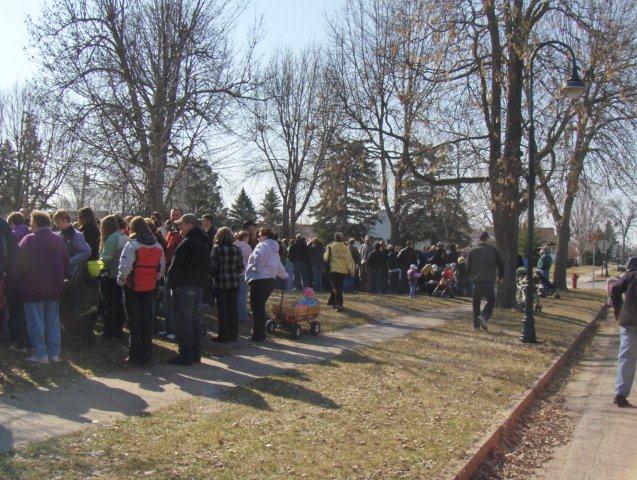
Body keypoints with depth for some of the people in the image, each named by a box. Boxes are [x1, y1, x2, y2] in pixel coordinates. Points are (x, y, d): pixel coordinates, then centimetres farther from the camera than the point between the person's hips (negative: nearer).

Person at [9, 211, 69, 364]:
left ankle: (40, 354, 4)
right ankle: (54, 353, 15)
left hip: (33, 288, -5)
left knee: (36, 322, 2)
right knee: (53, 321, 11)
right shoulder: (59, 240, 4)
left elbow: (19, 265, -11)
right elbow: (66, 264, 10)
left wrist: (12, 284, -2)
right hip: (54, 288, 5)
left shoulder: (29, 240, -12)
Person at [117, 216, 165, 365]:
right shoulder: (158, 246, 5)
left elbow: (125, 267, -20)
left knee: (134, 322, 4)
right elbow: (162, 268, 8)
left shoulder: (132, 244, -14)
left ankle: (136, 355, 8)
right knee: (147, 321, 13)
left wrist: (120, 281, -5)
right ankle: (147, 354, 19)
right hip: (150, 288, 5)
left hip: (133, 288, -5)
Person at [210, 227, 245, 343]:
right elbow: (241, 267, 5)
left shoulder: (217, 248, -8)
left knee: (223, 309, 2)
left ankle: (223, 335, 5)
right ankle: (233, 334, 17)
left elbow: (212, 266, -10)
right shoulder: (237, 249, 3)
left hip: (221, 282, -4)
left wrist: (213, 276, 9)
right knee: (233, 308, 11)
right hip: (235, 282, 4)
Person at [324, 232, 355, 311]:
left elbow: (326, 258, 2)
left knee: (336, 288, -3)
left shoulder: (331, 247, -5)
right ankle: (332, 301, 31)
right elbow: (350, 260, 2)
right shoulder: (346, 248, 2)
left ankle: (339, 305, -15)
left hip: (334, 270, -3)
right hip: (344, 271, 3)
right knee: (338, 287, 19)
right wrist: (351, 270, 8)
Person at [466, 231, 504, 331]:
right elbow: (500, 264, 4)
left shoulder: (472, 251, 3)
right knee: (491, 300, 8)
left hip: (476, 280, 2)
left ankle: (476, 324, 9)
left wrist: (470, 276, 22)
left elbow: (468, 266, 5)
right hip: (488, 280, -2)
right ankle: (484, 316, -16)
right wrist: (500, 277, 16)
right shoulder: (492, 250, 0)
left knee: (476, 302, 10)